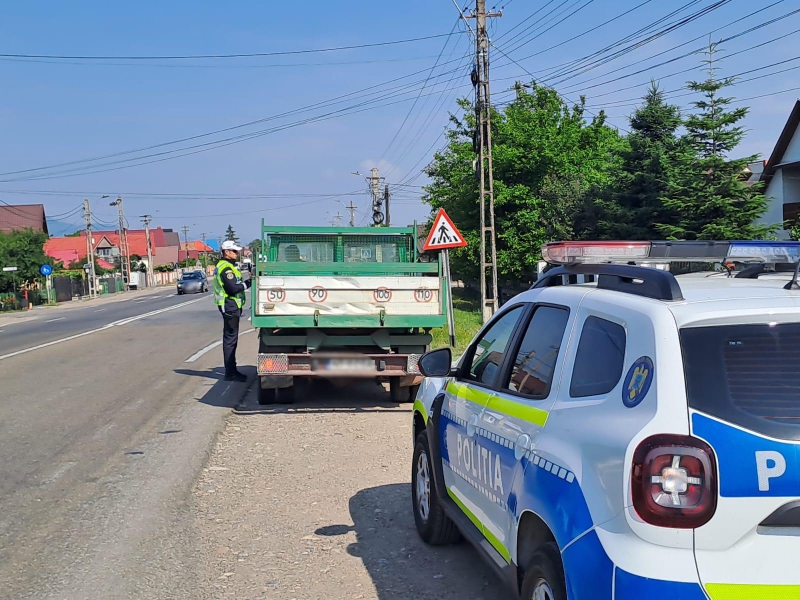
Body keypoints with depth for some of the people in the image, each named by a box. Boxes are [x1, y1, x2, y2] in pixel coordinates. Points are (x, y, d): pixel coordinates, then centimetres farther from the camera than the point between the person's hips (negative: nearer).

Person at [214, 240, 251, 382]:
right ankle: (230, 373, -4)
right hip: (230, 306, -11)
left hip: (230, 306, 11)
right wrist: (248, 283, -17)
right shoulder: (226, 268, -17)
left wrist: (247, 281, 5)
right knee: (230, 339, -7)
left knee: (230, 338, 15)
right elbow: (233, 288, -24)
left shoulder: (226, 266, 17)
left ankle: (231, 370, 23)